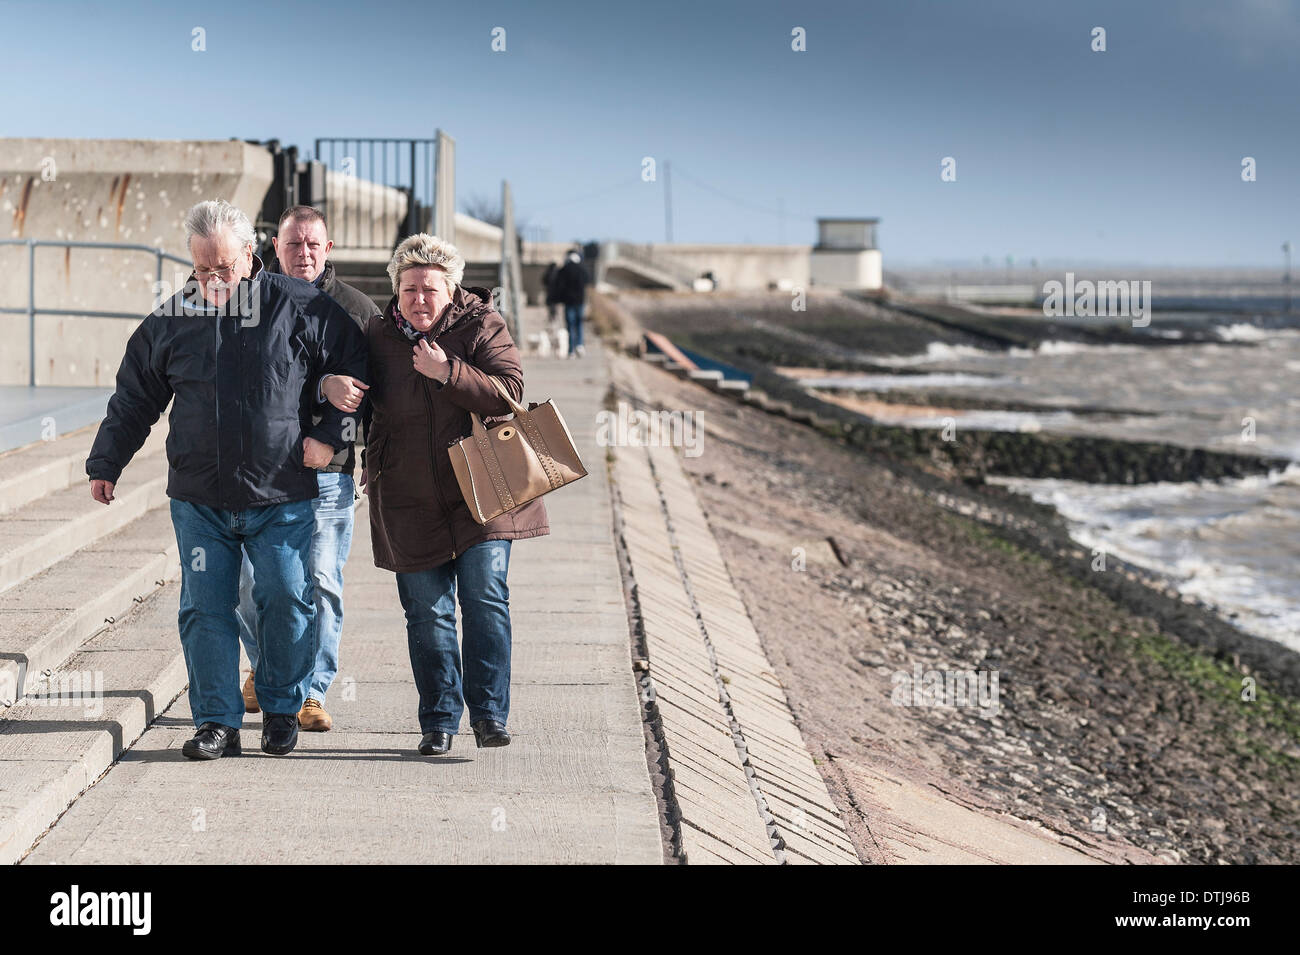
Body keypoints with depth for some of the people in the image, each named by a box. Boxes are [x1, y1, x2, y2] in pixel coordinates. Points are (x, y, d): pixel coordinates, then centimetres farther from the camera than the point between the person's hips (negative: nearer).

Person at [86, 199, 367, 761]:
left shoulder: (300, 309, -4)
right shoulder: (171, 321, 5)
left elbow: (355, 366, 4)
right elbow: (133, 399, 15)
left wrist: (329, 435, -2)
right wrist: (105, 464, 16)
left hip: (281, 498, -2)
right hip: (199, 500, 2)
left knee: (286, 601, -1)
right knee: (205, 609, 1)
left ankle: (282, 711, 18)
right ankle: (217, 723, 10)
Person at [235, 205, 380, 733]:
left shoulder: (357, 308, 7)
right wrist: (321, 386, -27)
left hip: (328, 470, 0)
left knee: (322, 584, -2)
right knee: (251, 581, 7)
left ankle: (311, 692, 10)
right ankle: (266, 668, 33)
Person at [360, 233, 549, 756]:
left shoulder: (482, 326, -3)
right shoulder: (377, 335, 5)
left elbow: (509, 394, -14)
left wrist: (448, 373, -22)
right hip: (410, 499, 2)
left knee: (486, 598, -8)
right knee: (427, 613, 4)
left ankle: (489, 713, 2)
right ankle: (439, 721, 14)